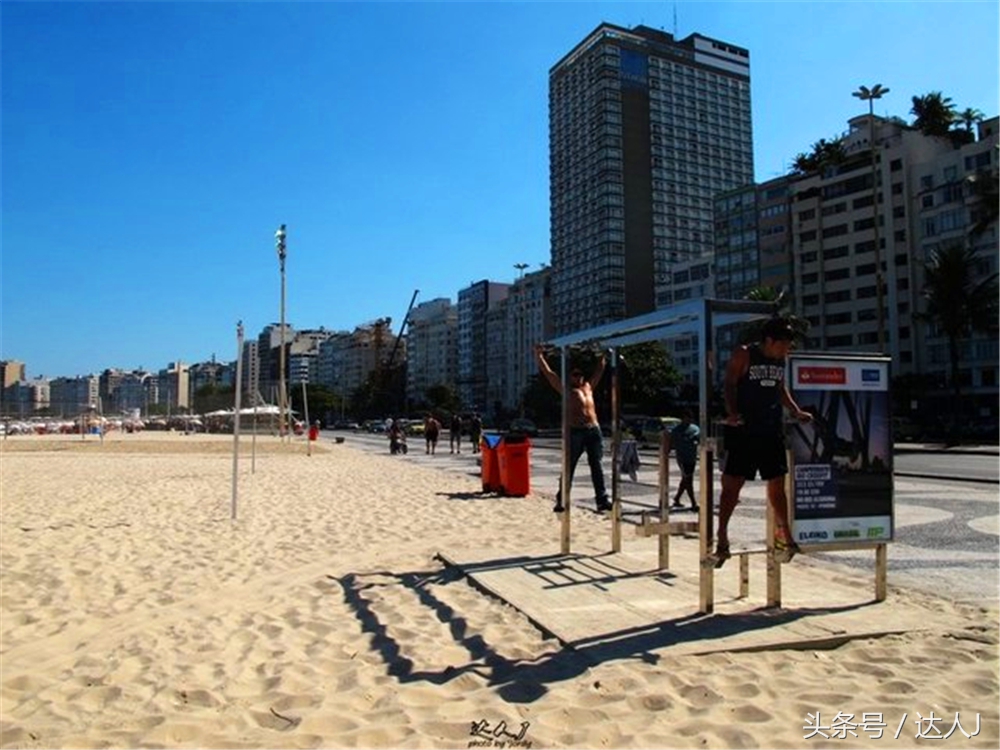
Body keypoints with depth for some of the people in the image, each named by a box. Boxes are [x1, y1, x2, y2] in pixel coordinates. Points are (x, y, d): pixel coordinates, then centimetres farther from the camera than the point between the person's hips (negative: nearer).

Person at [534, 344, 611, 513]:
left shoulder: (588, 386, 20)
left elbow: (599, 371, 31)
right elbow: (548, 372, 5)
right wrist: (539, 355, 2)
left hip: (594, 430, 5)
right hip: (575, 431, -4)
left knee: (597, 467, 7)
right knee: (569, 468, 0)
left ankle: (602, 500, 11)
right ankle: (561, 501, 5)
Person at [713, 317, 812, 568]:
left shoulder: (781, 361, 12)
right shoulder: (743, 355, -5)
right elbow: (729, 384, -9)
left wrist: (796, 412, 14)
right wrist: (732, 413, -22)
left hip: (772, 432, 6)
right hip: (744, 431, -5)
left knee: (777, 485, 12)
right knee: (732, 484, -6)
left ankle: (783, 536, 27)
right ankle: (722, 536, -1)